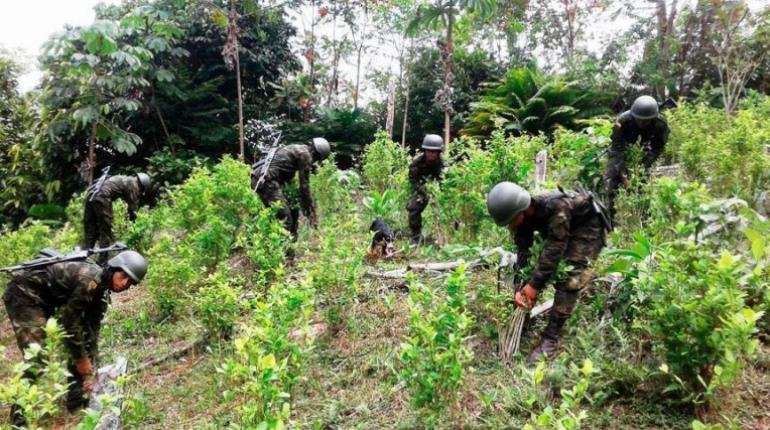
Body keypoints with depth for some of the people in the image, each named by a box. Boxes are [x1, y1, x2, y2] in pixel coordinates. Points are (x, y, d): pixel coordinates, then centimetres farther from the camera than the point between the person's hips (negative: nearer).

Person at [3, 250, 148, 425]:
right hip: (23, 293, -9)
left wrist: (88, 372, 0)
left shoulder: (101, 289, -2)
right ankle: (20, 416, -5)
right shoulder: (89, 280, -30)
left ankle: (78, 402, 19)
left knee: (77, 347, 7)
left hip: (46, 299, 9)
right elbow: (70, 321, -24)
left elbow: (91, 330, 1)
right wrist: (82, 359, -12)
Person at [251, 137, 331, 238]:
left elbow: (288, 179, 29)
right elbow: (304, 185, -6)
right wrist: (312, 212, 1)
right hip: (266, 181, -10)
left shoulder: (297, 149, 24)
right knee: (285, 218, -10)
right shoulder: (305, 154, -4)